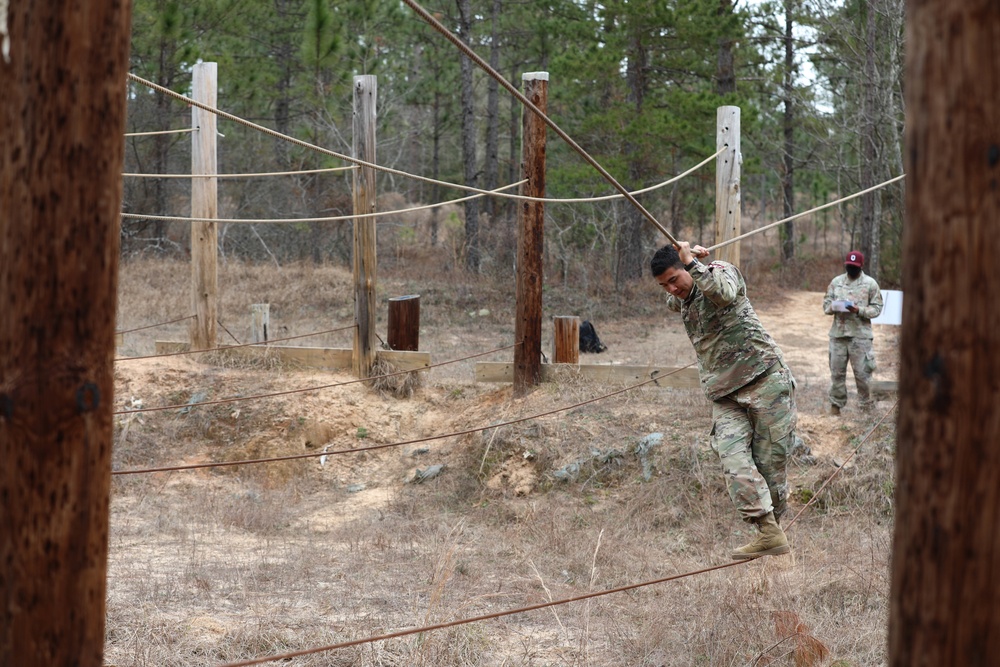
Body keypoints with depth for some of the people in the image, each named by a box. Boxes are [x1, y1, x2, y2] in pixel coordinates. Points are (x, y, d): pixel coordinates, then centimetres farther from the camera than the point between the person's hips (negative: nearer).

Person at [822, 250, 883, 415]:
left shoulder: (870, 283, 0)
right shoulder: (836, 282, 8)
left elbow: (876, 308, -1)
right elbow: (826, 303, 10)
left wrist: (859, 310, -16)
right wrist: (834, 306, -12)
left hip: (860, 334, -3)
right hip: (838, 333, 3)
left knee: (862, 372, 0)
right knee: (837, 370, 6)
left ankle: (866, 405, 13)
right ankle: (836, 404, 17)